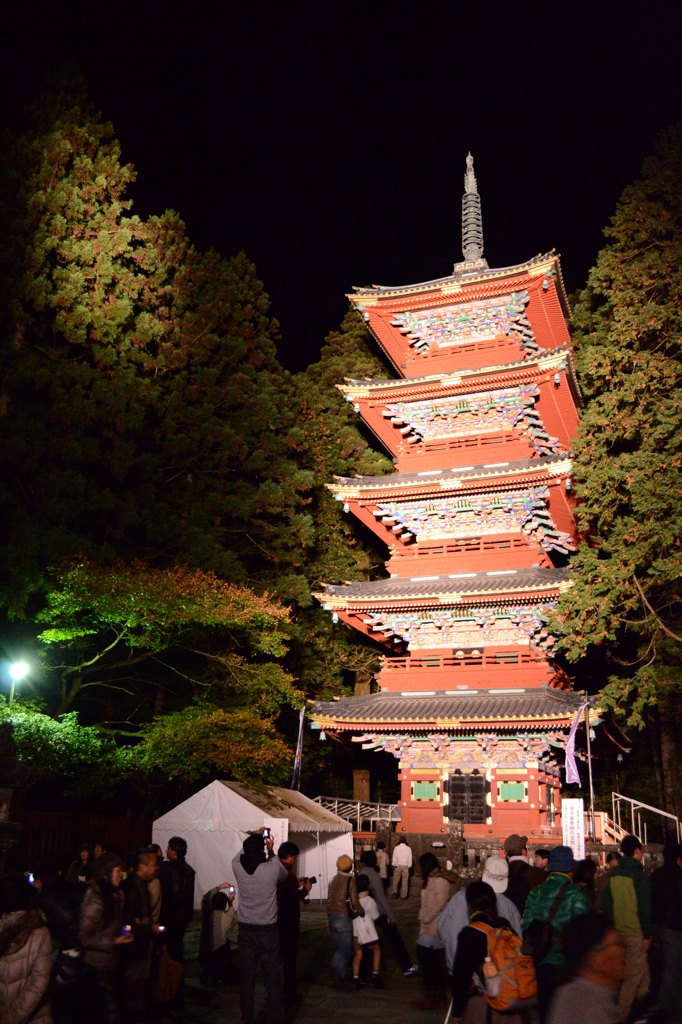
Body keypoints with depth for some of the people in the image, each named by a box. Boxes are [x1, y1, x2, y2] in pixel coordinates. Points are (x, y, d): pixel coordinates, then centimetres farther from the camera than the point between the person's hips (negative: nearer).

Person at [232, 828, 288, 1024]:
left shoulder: (238, 867, -9)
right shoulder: (273, 868, -16)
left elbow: (240, 855, 16)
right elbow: (284, 876, 9)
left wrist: (253, 838, 27)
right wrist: (271, 851, 15)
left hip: (246, 930, 2)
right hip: (268, 930, -2)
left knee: (247, 978, 12)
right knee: (272, 978, 8)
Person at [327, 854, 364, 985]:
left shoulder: (334, 879, 7)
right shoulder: (350, 880, -11)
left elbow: (331, 899, 9)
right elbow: (354, 902, -15)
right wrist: (362, 912, 2)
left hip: (331, 917, 6)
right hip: (343, 918, -6)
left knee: (340, 948, 21)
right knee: (346, 950, 9)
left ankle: (335, 971, 12)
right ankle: (340, 977, 13)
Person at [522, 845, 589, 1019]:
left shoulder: (535, 893, 2)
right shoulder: (575, 893, -12)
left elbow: (526, 928, 4)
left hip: (541, 965, 4)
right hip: (566, 965, -4)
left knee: (544, 1013, 14)